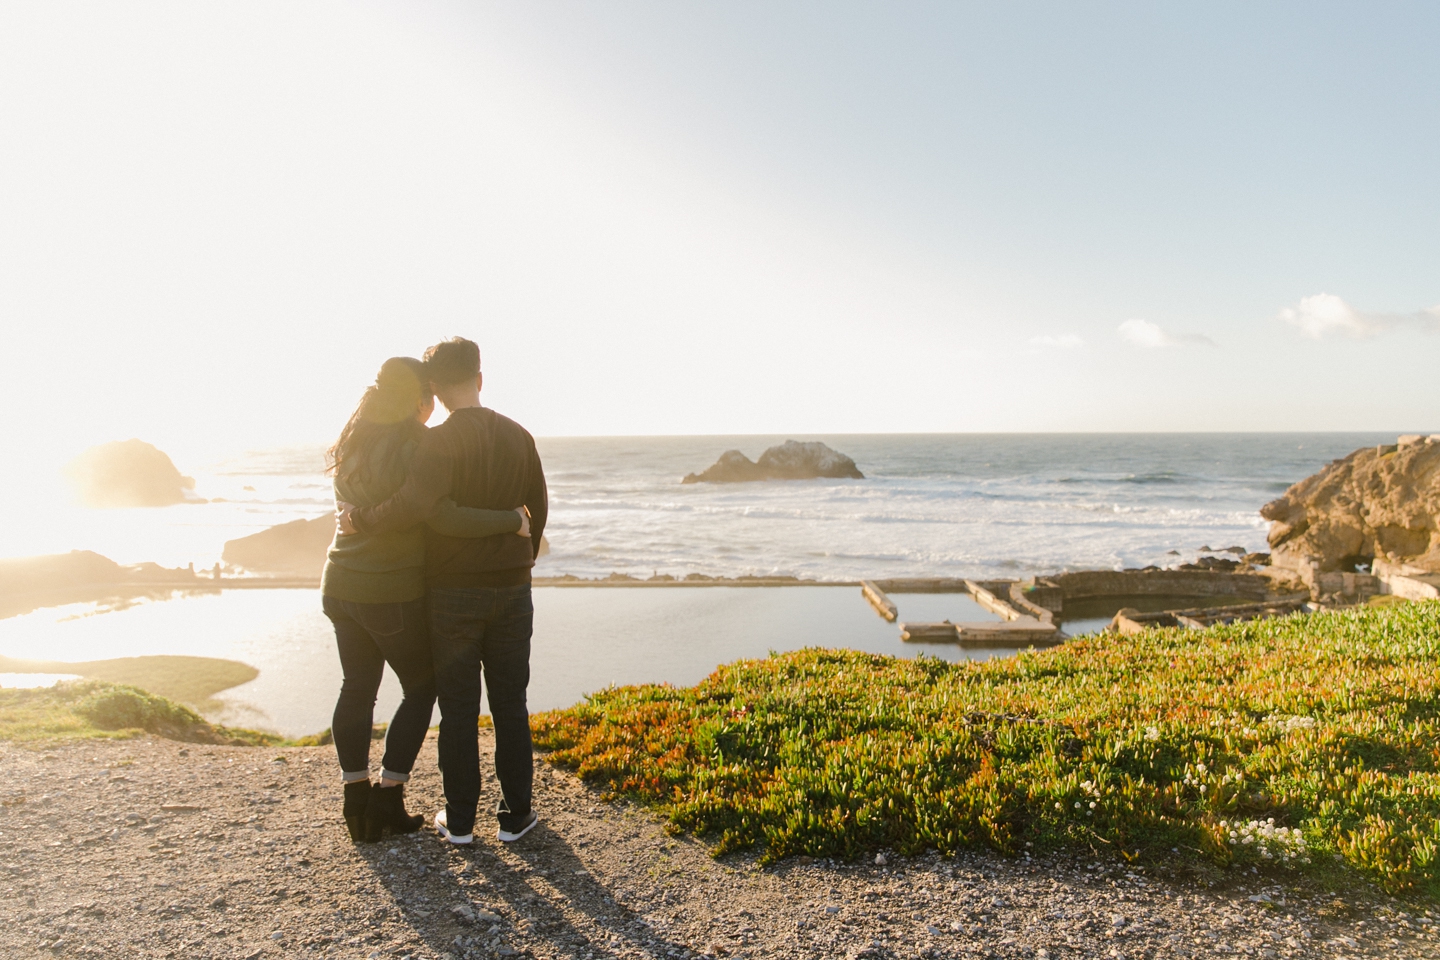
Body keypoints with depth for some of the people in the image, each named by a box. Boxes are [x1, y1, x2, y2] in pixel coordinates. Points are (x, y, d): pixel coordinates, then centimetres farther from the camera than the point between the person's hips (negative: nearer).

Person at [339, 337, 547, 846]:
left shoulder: (440, 442, -14)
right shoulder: (518, 437, 3)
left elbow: (411, 505, -30)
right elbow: (537, 511, 10)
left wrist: (359, 518, -12)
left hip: (452, 593, -3)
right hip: (511, 590, 4)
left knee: (458, 708, 8)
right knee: (509, 704, 11)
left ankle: (460, 819, 18)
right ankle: (515, 814, 18)